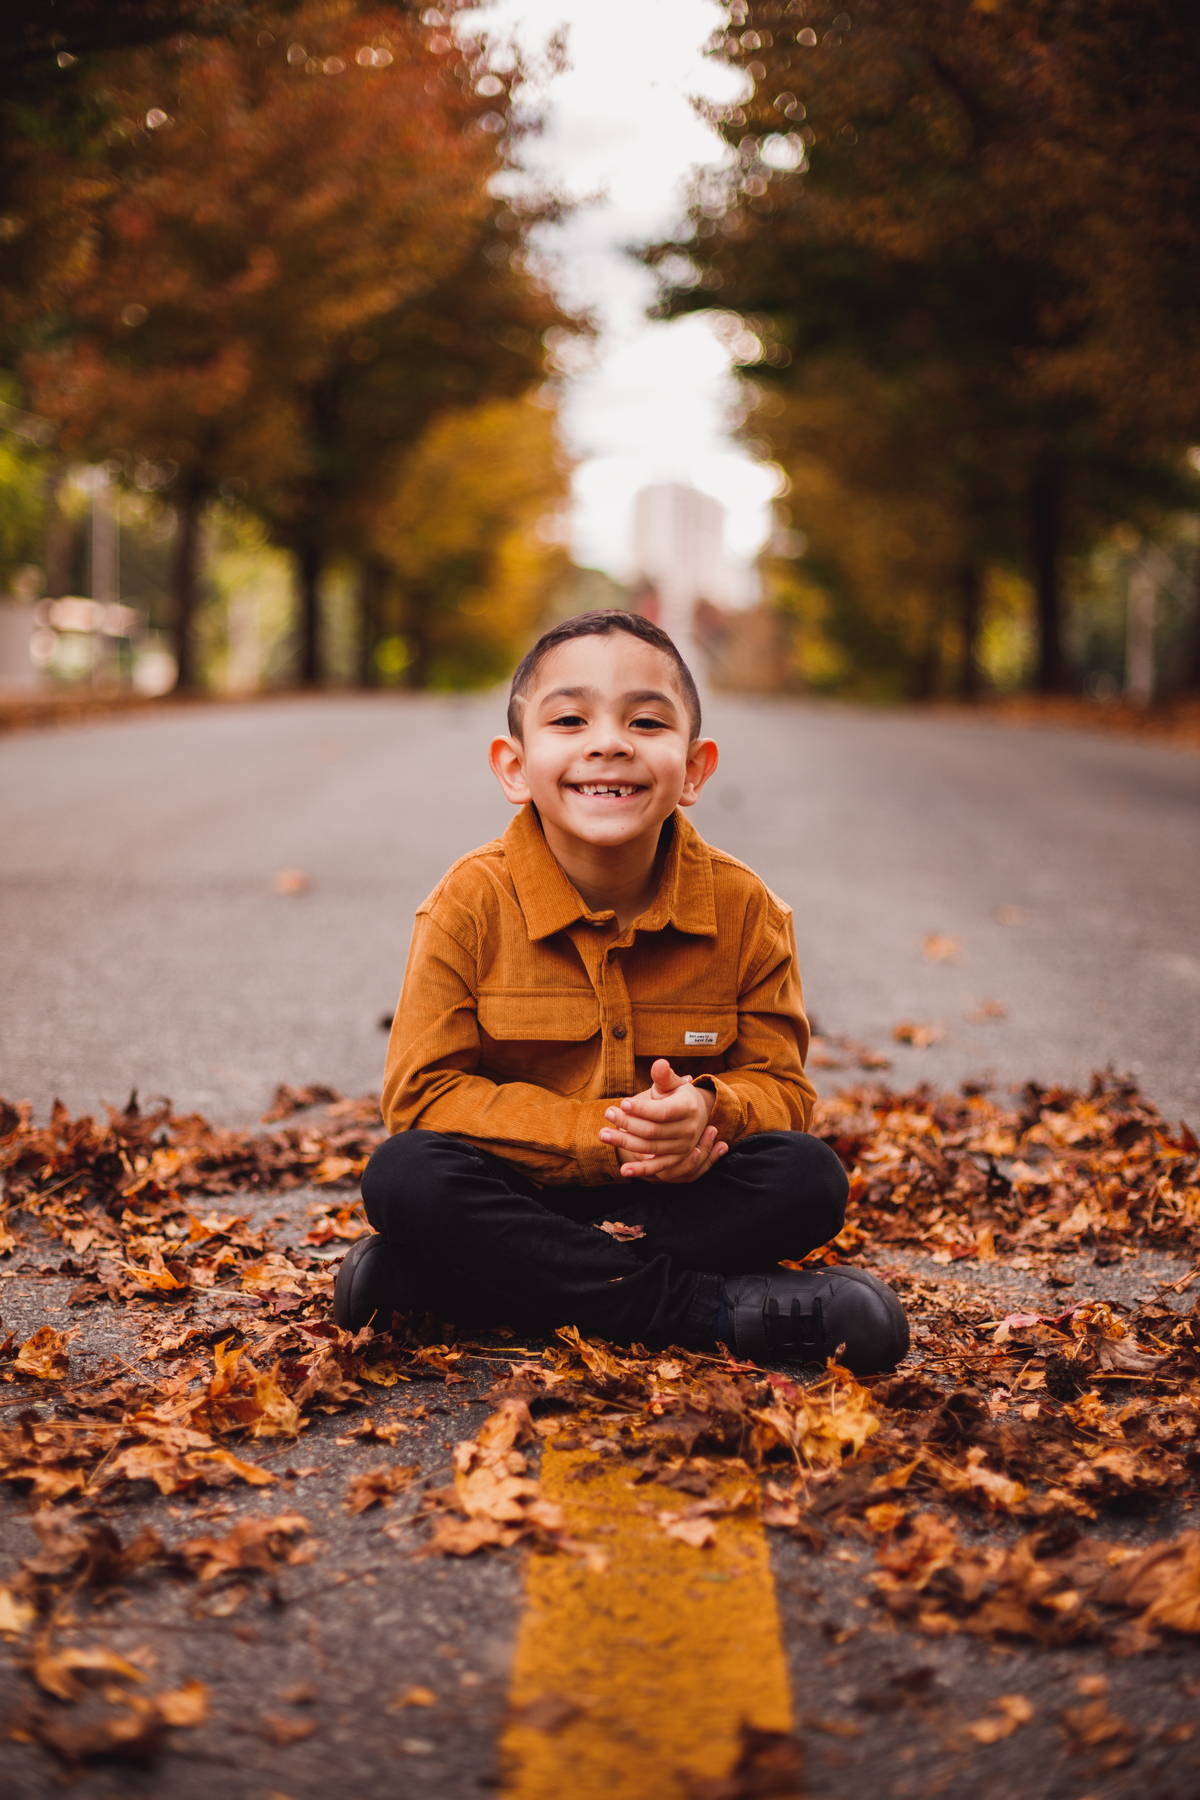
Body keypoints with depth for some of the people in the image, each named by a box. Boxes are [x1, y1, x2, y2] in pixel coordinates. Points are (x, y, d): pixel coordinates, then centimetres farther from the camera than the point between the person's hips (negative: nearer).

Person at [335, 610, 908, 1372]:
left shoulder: (745, 909, -5)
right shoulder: (474, 902, -11)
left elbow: (782, 1088, -1)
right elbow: (423, 1093, -14)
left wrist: (708, 1109, -26)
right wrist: (595, 1134, -24)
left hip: (676, 1192, 2)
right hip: (518, 1190, -2)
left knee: (811, 1180, -25)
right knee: (403, 1176, -30)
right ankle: (709, 1309, -29)